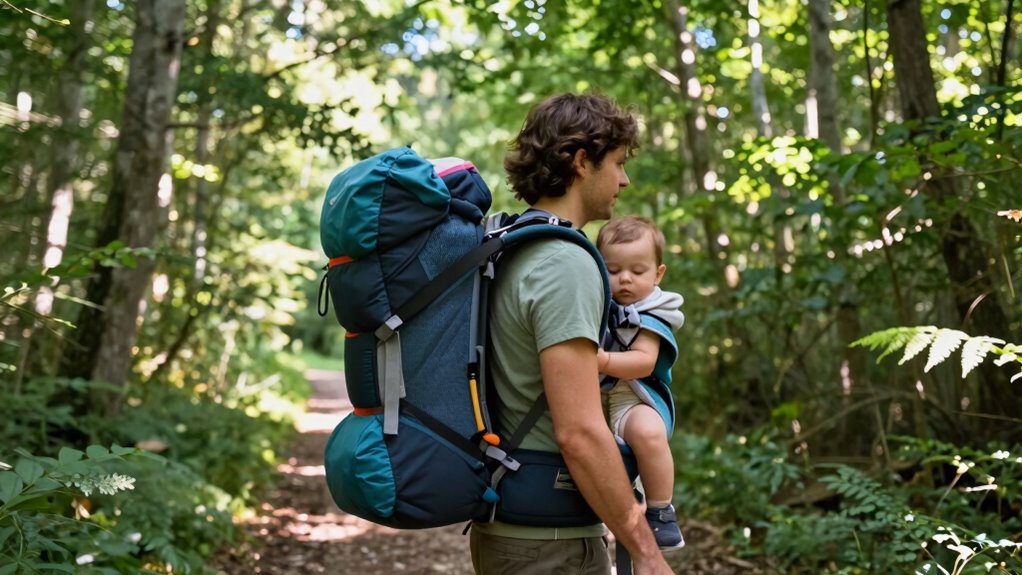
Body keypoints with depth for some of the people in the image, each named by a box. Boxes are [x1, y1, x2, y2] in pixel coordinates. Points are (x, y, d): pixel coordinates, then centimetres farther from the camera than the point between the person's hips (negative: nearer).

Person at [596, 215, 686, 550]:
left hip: (632, 397, -7)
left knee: (647, 431, -38)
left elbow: (644, 361, -20)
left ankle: (660, 511, -18)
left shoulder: (649, 314, -5)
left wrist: (603, 361, -35)